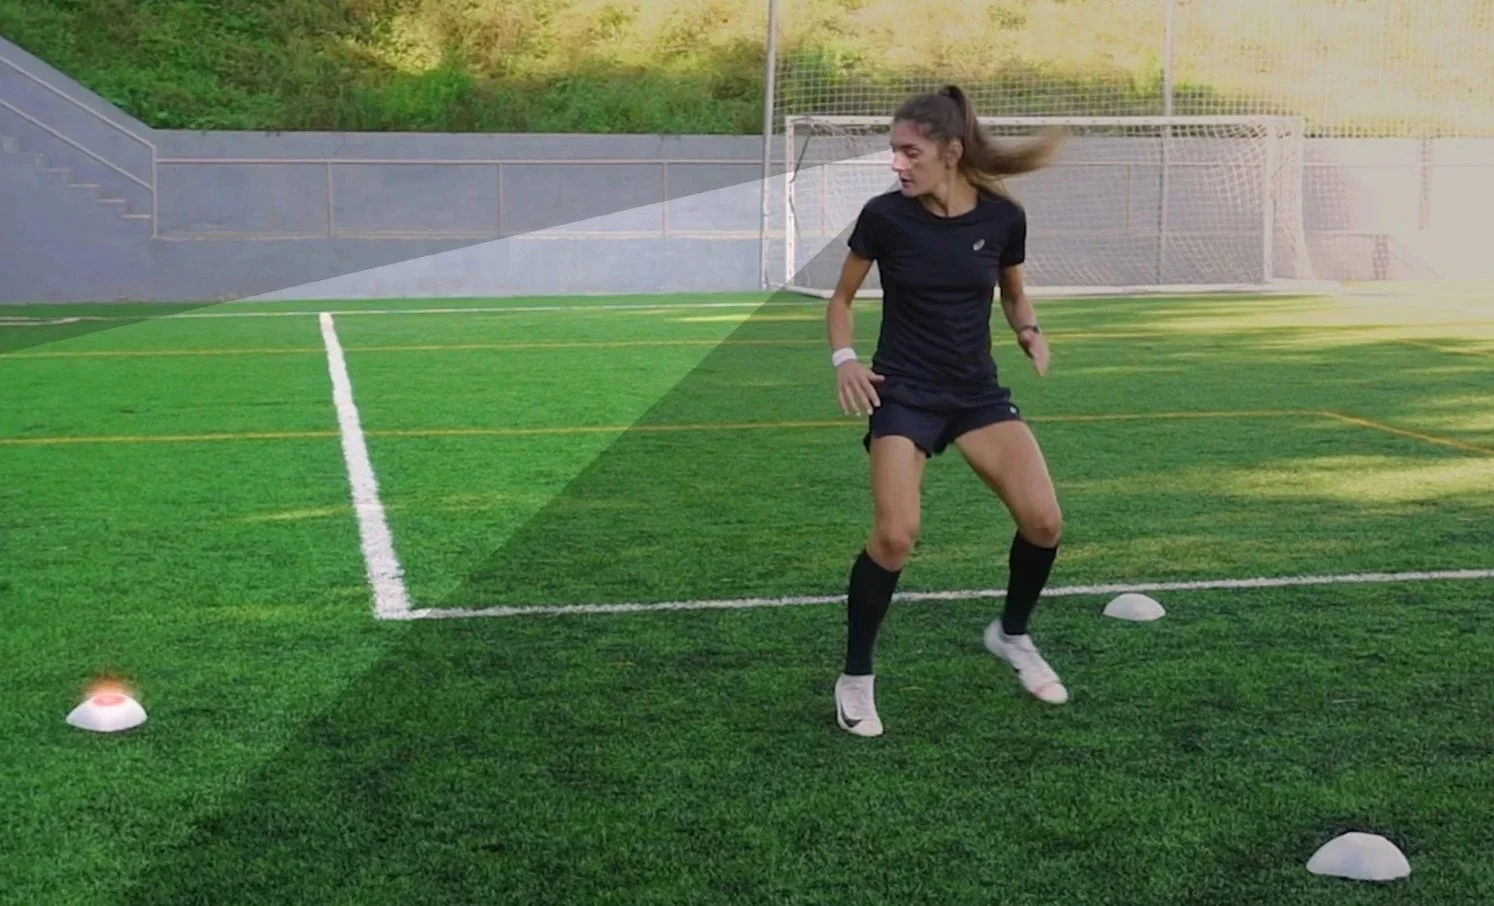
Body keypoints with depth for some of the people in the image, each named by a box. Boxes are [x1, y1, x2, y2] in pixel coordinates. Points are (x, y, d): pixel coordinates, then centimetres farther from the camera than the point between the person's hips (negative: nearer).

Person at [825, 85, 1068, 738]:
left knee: (1043, 520, -9)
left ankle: (1011, 635, 21)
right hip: (903, 391, -3)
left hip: (976, 389, 3)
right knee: (895, 536, -18)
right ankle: (856, 678, 3)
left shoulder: (1002, 217, -5)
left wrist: (1029, 331, -7)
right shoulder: (885, 215, -11)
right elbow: (841, 298, 4)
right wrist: (844, 358, -13)